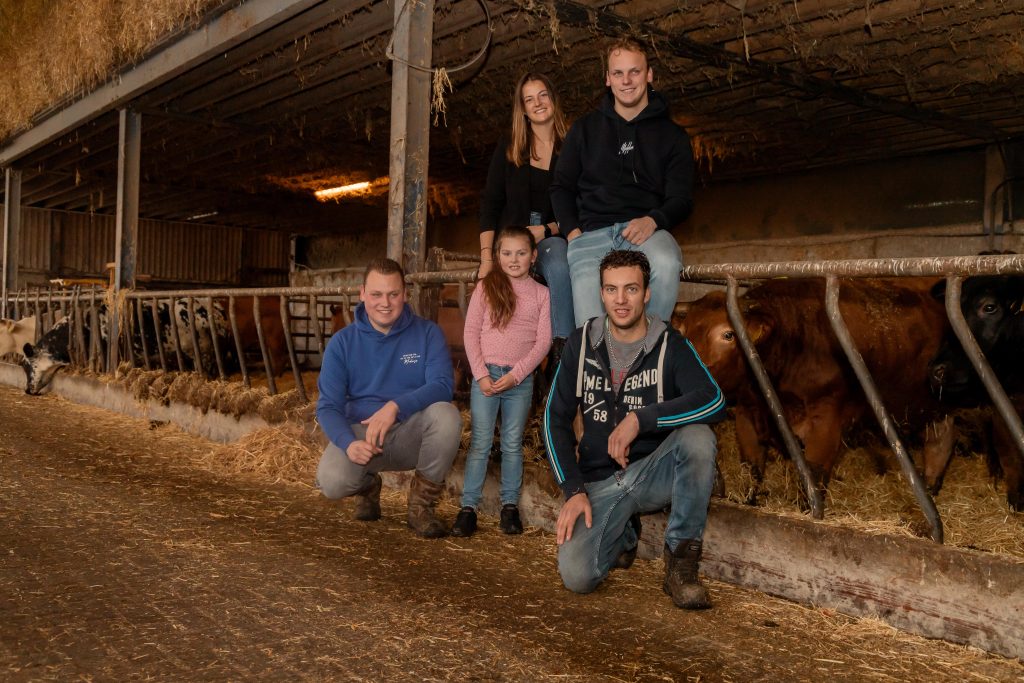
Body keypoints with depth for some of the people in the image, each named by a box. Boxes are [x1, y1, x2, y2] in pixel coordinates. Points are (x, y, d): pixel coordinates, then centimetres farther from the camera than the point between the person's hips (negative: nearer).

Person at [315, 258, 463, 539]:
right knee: (332, 481, -30)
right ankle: (368, 486, 12)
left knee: (446, 415, -32)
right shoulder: (342, 342, 0)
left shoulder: (427, 333, -2)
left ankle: (421, 505, -8)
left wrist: (395, 406, -32)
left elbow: (442, 385, -16)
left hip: (412, 432, 0)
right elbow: (328, 406, -6)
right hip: (359, 431, 0)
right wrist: (348, 443, -27)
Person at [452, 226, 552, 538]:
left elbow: (543, 341, -1)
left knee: (513, 444, 7)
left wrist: (515, 375, -10)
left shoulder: (541, 294, 4)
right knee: (480, 443, -1)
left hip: (519, 379, 1)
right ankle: (469, 506, 3)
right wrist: (481, 374, -8)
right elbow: (471, 332, 1)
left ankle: (510, 506, 13)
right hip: (485, 375, 0)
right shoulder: (486, 287, 4)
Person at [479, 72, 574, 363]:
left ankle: (562, 347, -36)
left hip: (553, 237, -1)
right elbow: (489, 203, 6)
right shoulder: (508, 148, 11)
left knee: (560, 267, -37)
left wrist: (547, 230, -11)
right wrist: (487, 257, -7)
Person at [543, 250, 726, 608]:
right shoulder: (582, 343, 1)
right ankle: (624, 534, 16)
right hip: (600, 482, 2)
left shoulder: (670, 345, -7)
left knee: (698, 437, -33)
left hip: (654, 472, -1)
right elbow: (556, 418, 2)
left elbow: (714, 402, -25)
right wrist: (574, 490, -8)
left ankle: (681, 561, -15)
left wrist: (640, 419, -31)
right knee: (577, 576, -21)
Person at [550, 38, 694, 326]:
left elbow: (681, 199, 9)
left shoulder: (671, 135, 15)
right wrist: (573, 232, 2)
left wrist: (653, 220, -14)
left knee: (666, 265, -37)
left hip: (645, 229, 0)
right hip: (591, 232, 0)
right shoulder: (585, 129, 19)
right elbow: (561, 186, 20)